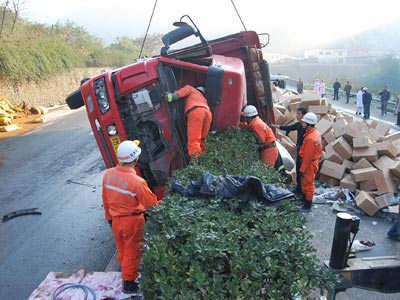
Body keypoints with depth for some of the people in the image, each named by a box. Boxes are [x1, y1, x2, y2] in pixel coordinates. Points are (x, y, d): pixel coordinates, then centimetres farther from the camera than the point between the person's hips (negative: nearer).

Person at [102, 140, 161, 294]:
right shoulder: (137, 181, -28)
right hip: (132, 221, -6)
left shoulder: (108, 174, -10)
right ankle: (129, 282, 29)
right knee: (132, 252, 14)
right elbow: (151, 204, -16)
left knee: (122, 251, 24)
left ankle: (126, 273, 46)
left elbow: (105, 200, 4)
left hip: (116, 220, 6)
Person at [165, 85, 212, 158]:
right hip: (208, 112, 6)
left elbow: (185, 90, 11)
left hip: (196, 110, -6)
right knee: (201, 140, 16)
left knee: (193, 140, -17)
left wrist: (174, 95, -4)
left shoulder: (191, 88, 32)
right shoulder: (203, 98, 47)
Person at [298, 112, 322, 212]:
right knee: (304, 182, 24)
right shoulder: (316, 132, 1)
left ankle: (307, 206, 17)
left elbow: (307, 156, -26)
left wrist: (302, 169, -19)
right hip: (313, 160, 9)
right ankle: (304, 199, 41)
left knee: (308, 184, 4)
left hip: (309, 164, -9)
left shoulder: (310, 138, -30)